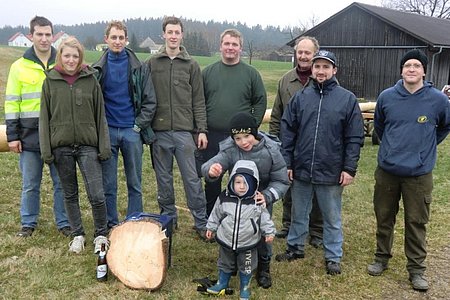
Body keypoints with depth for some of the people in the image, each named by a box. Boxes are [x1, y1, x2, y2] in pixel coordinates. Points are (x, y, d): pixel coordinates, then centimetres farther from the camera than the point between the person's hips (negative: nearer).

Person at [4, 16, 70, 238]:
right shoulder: (19, 67, 4)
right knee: (30, 184, 9)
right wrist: (12, 135, -1)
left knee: (62, 183, 6)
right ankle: (28, 224, 24)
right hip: (30, 134, 0)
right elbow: (11, 103, 4)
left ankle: (64, 223, 20)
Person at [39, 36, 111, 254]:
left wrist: (104, 146, -1)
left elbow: (100, 114, 3)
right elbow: (44, 117, 4)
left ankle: (101, 235, 15)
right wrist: (46, 150, -1)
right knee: (70, 194, 11)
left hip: (88, 146, -1)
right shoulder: (50, 81, 3)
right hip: (61, 147, 1)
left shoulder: (90, 79, 1)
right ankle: (77, 235, 26)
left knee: (96, 195, -5)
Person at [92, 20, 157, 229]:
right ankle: (111, 226, 18)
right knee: (108, 184, 6)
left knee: (135, 184, 6)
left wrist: (139, 126, -6)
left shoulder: (139, 68, 3)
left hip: (132, 131, 0)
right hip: (107, 131, 1)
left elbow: (150, 101, 1)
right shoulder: (98, 69, 6)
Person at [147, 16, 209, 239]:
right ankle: (168, 219, 23)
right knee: (163, 178, 10)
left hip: (184, 131, -1)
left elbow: (198, 101, 5)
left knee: (192, 178, 1)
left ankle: (201, 223, 9)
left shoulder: (191, 65, 6)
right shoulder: (152, 63, 6)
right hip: (159, 131, 1)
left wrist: (202, 130, -1)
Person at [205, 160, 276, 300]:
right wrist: (211, 228, 11)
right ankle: (222, 283, 46)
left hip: (248, 244, -1)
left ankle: (245, 287, 40)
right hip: (226, 241, 2)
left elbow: (264, 218, -5)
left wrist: (269, 232, -7)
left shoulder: (257, 201, -17)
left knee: (246, 267, 17)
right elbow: (216, 214, 2)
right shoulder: (224, 198, -13)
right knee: (225, 264, 23)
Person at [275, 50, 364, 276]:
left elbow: (355, 137, -3)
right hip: (301, 170, 2)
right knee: (298, 214, 17)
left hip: (331, 172, -2)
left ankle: (333, 257, 26)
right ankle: (295, 247, 35)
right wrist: (287, 163, -1)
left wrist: (349, 168, -8)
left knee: (332, 218, 11)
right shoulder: (300, 97, 3)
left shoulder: (347, 99, -3)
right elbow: (287, 131, 4)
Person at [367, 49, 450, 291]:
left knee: (416, 223, 6)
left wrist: (425, 147, 11)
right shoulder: (387, 96, -3)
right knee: (384, 218, 14)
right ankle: (382, 258, 32)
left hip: (419, 174, -2)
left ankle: (416, 269, 21)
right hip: (387, 170, 2)